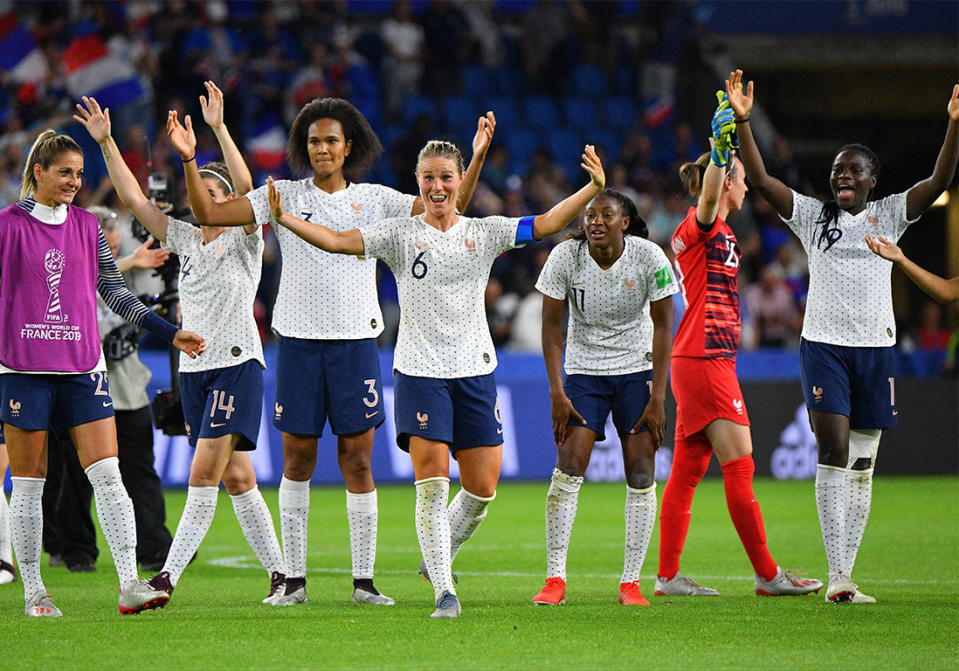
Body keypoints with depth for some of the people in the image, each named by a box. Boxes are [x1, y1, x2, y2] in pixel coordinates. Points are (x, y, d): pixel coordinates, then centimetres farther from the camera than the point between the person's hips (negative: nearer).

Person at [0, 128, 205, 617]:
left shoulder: (87, 226, 10)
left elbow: (114, 292, 15)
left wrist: (170, 333, 10)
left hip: (83, 366, 3)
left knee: (108, 476, -8)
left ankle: (129, 585, -14)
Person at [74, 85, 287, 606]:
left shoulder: (244, 237, -2)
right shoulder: (184, 237, 13)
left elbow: (247, 186, -19)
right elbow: (133, 198, 9)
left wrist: (218, 127, -28)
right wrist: (106, 142, 1)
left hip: (237, 364, -6)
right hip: (194, 367, 6)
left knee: (204, 471, -14)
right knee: (235, 476, 6)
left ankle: (169, 575, -18)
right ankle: (279, 572, 12)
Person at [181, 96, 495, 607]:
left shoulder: (374, 200, 7)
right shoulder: (284, 197, 6)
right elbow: (208, 214, 2)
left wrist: (476, 160, -9)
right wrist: (189, 160, -10)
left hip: (355, 339, 0)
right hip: (298, 338, 0)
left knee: (357, 458, -1)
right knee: (297, 458, 2)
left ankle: (364, 580, 3)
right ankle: (294, 578, 8)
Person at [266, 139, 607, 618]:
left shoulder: (483, 233, 7)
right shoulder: (400, 234, 2)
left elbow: (546, 224, -1)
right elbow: (337, 241, -6)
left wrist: (593, 188, -14)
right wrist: (284, 218, -19)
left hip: (474, 370, 3)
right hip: (420, 370, -3)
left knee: (482, 488, 2)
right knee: (432, 483, -12)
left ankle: (439, 557, 29)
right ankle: (444, 592, -7)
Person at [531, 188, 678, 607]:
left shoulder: (649, 257, -14)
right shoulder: (565, 257, -12)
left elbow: (662, 325, -7)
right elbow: (551, 326, -4)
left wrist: (657, 397, -11)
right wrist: (557, 392, -11)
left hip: (637, 370, 0)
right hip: (583, 370, 0)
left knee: (641, 475, -7)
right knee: (568, 467, -14)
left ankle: (631, 583, 0)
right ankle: (555, 579, -11)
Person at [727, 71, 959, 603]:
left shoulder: (889, 215, 8)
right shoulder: (812, 216, 7)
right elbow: (760, 180, -2)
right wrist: (743, 121, -13)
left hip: (876, 348, 2)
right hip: (824, 344, -2)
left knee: (862, 465, 4)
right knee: (833, 452, -13)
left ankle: (845, 576, 8)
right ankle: (836, 575, -16)